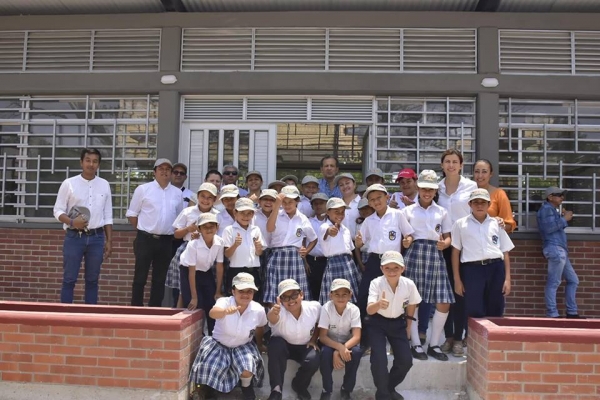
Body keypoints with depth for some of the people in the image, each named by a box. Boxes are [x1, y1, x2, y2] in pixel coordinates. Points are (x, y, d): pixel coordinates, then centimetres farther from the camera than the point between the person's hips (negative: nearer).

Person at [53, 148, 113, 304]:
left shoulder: (104, 185, 7)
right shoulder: (69, 183, -1)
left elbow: (108, 216, 9)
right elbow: (58, 210, 0)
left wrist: (109, 240, 6)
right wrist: (72, 222, -19)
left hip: (97, 238, 2)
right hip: (74, 237, -2)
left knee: (92, 280, 9)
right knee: (69, 279, 2)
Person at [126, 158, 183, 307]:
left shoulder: (177, 193, 8)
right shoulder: (143, 189, -1)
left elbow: (180, 217, 16)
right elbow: (131, 214, 2)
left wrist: (173, 232, 8)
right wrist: (143, 230, 0)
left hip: (166, 242, 3)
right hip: (145, 240, -3)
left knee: (159, 279, 10)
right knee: (140, 278, 2)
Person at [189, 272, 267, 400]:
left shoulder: (258, 310, -17)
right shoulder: (224, 302, -25)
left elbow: (259, 328, 6)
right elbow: (212, 313, -50)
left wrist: (259, 344, 24)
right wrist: (225, 311, -73)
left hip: (243, 346, 1)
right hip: (219, 344, -1)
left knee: (247, 369, -25)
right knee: (209, 367, -24)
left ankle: (246, 386, 12)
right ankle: (209, 387, 13)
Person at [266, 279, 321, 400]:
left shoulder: (314, 307, -19)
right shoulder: (280, 311, -30)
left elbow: (318, 324, 4)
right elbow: (271, 318, -56)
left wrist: (313, 340, -5)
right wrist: (273, 313, -79)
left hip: (304, 347, 2)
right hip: (282, 345, -2)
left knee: (314, 360, -28)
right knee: (275, 345, -35)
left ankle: (299, 386, 6)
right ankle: (276, 389, -21)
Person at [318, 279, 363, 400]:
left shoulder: (354, 309, -17)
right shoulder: (326, 308, -20)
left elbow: (356, 337, -22)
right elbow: (322, 336, -21)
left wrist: (340, 351, -36)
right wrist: (339, 347, -38)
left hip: (348, 342, 1)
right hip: (330, 343, -1)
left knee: (356, 352, -30)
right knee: (325, 352, -33)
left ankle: (346, 389, -8)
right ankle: (327, 389, -9)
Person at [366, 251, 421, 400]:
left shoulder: (409, 284, -18)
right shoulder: (376, 283, -26)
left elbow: (411, 305, 2)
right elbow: (369, 310, -37)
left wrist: (408, 327, 9)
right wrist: (378, 304, -59)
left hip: (398, 323, 3)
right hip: (377, 323, -3)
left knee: (406, 361, -6)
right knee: (379, 360, -19)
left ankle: (390, 388, 22)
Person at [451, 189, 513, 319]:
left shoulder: (497, 224, 13)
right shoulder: (460, 224, 8)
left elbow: (505, 252, 12)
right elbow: (455, 252, 7)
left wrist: (507, 278, 4)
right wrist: (457, 279, 2)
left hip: (496, 268, 2)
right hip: (472, 269, -2)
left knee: (495, 312, 5)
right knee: (475, 313, -3)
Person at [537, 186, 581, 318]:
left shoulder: (553, 210, 26)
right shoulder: (546, 208, -5)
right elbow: (548, 227, -19)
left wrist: (563, 217, 12)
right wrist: (564, 219, -10)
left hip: (560, 250, 11)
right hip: (554, 249, -11)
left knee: (573, 280, 14)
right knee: (553, 283, -10)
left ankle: (572, 312, 19)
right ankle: (552, 315, -9)